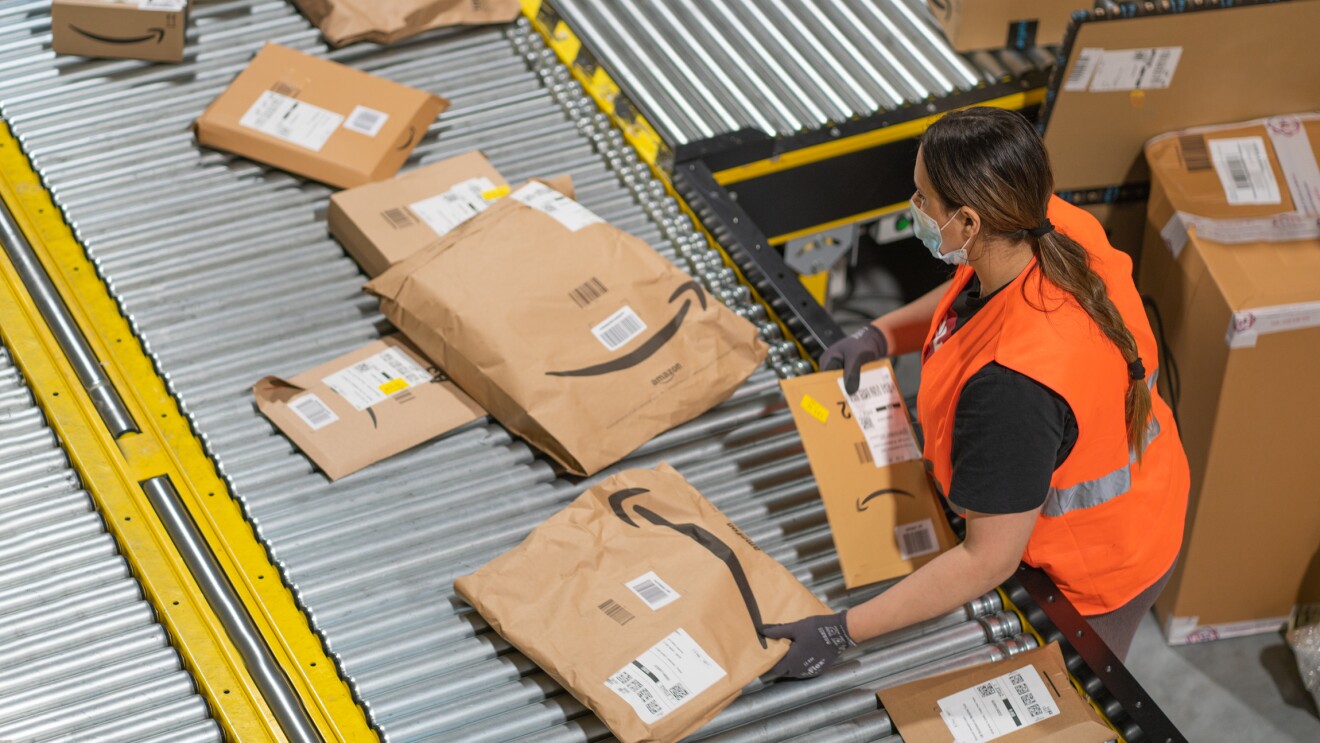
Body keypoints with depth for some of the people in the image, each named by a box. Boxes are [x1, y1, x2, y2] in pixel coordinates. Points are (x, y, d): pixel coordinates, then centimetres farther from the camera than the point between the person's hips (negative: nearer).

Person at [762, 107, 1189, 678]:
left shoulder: (1011, 385, -46)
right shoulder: (1057, 227, -21)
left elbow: (989, 562, -36)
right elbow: (970, 295, 7)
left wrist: (843, 632, -32)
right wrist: (881, 335, -7)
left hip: (1095, 572, -8)